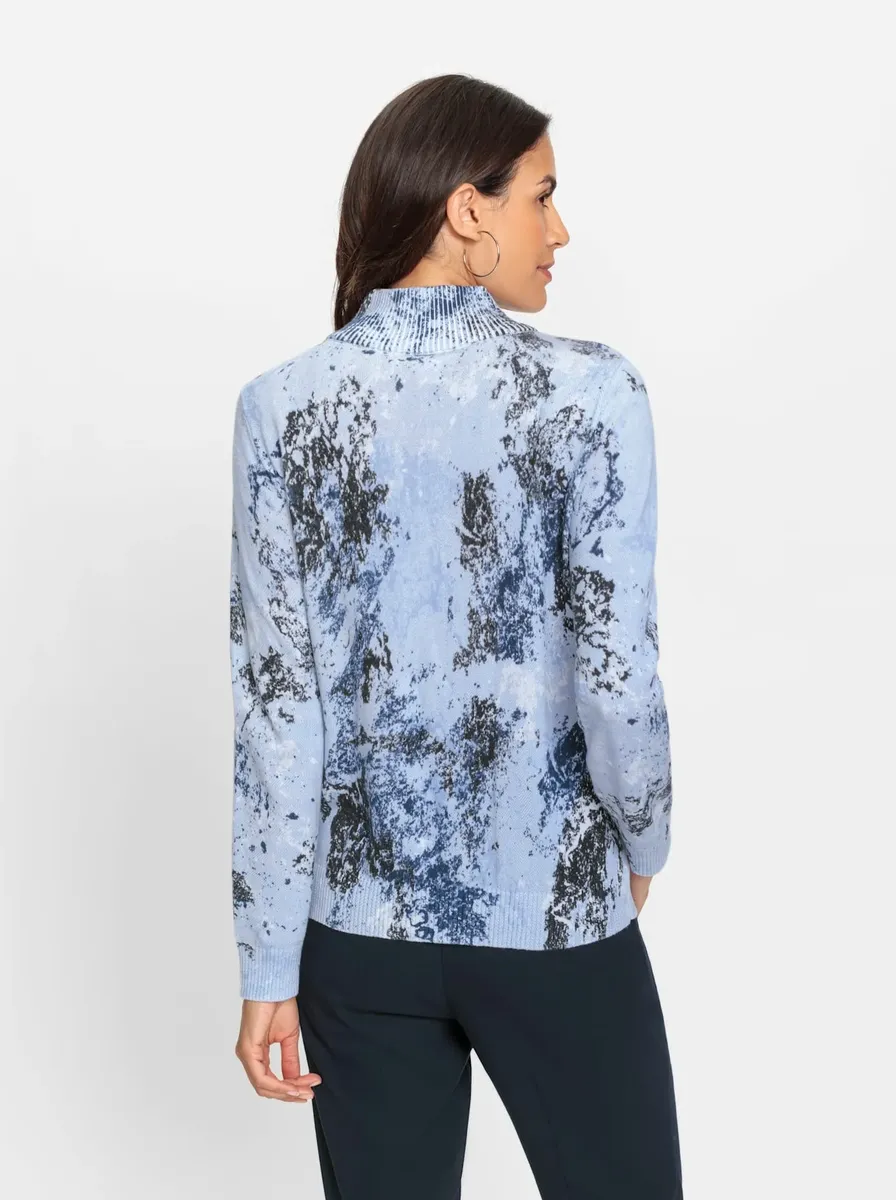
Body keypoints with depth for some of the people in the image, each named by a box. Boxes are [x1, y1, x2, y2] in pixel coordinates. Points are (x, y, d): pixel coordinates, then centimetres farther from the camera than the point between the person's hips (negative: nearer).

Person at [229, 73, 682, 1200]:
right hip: (551, 917, -3)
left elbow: (275, 700, -6)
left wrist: (269, 962, 0)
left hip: (359, 918, 3)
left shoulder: (283, 405, -5)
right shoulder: (587, 391, -13)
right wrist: (643, 841, 5)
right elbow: (617, 679, -15)